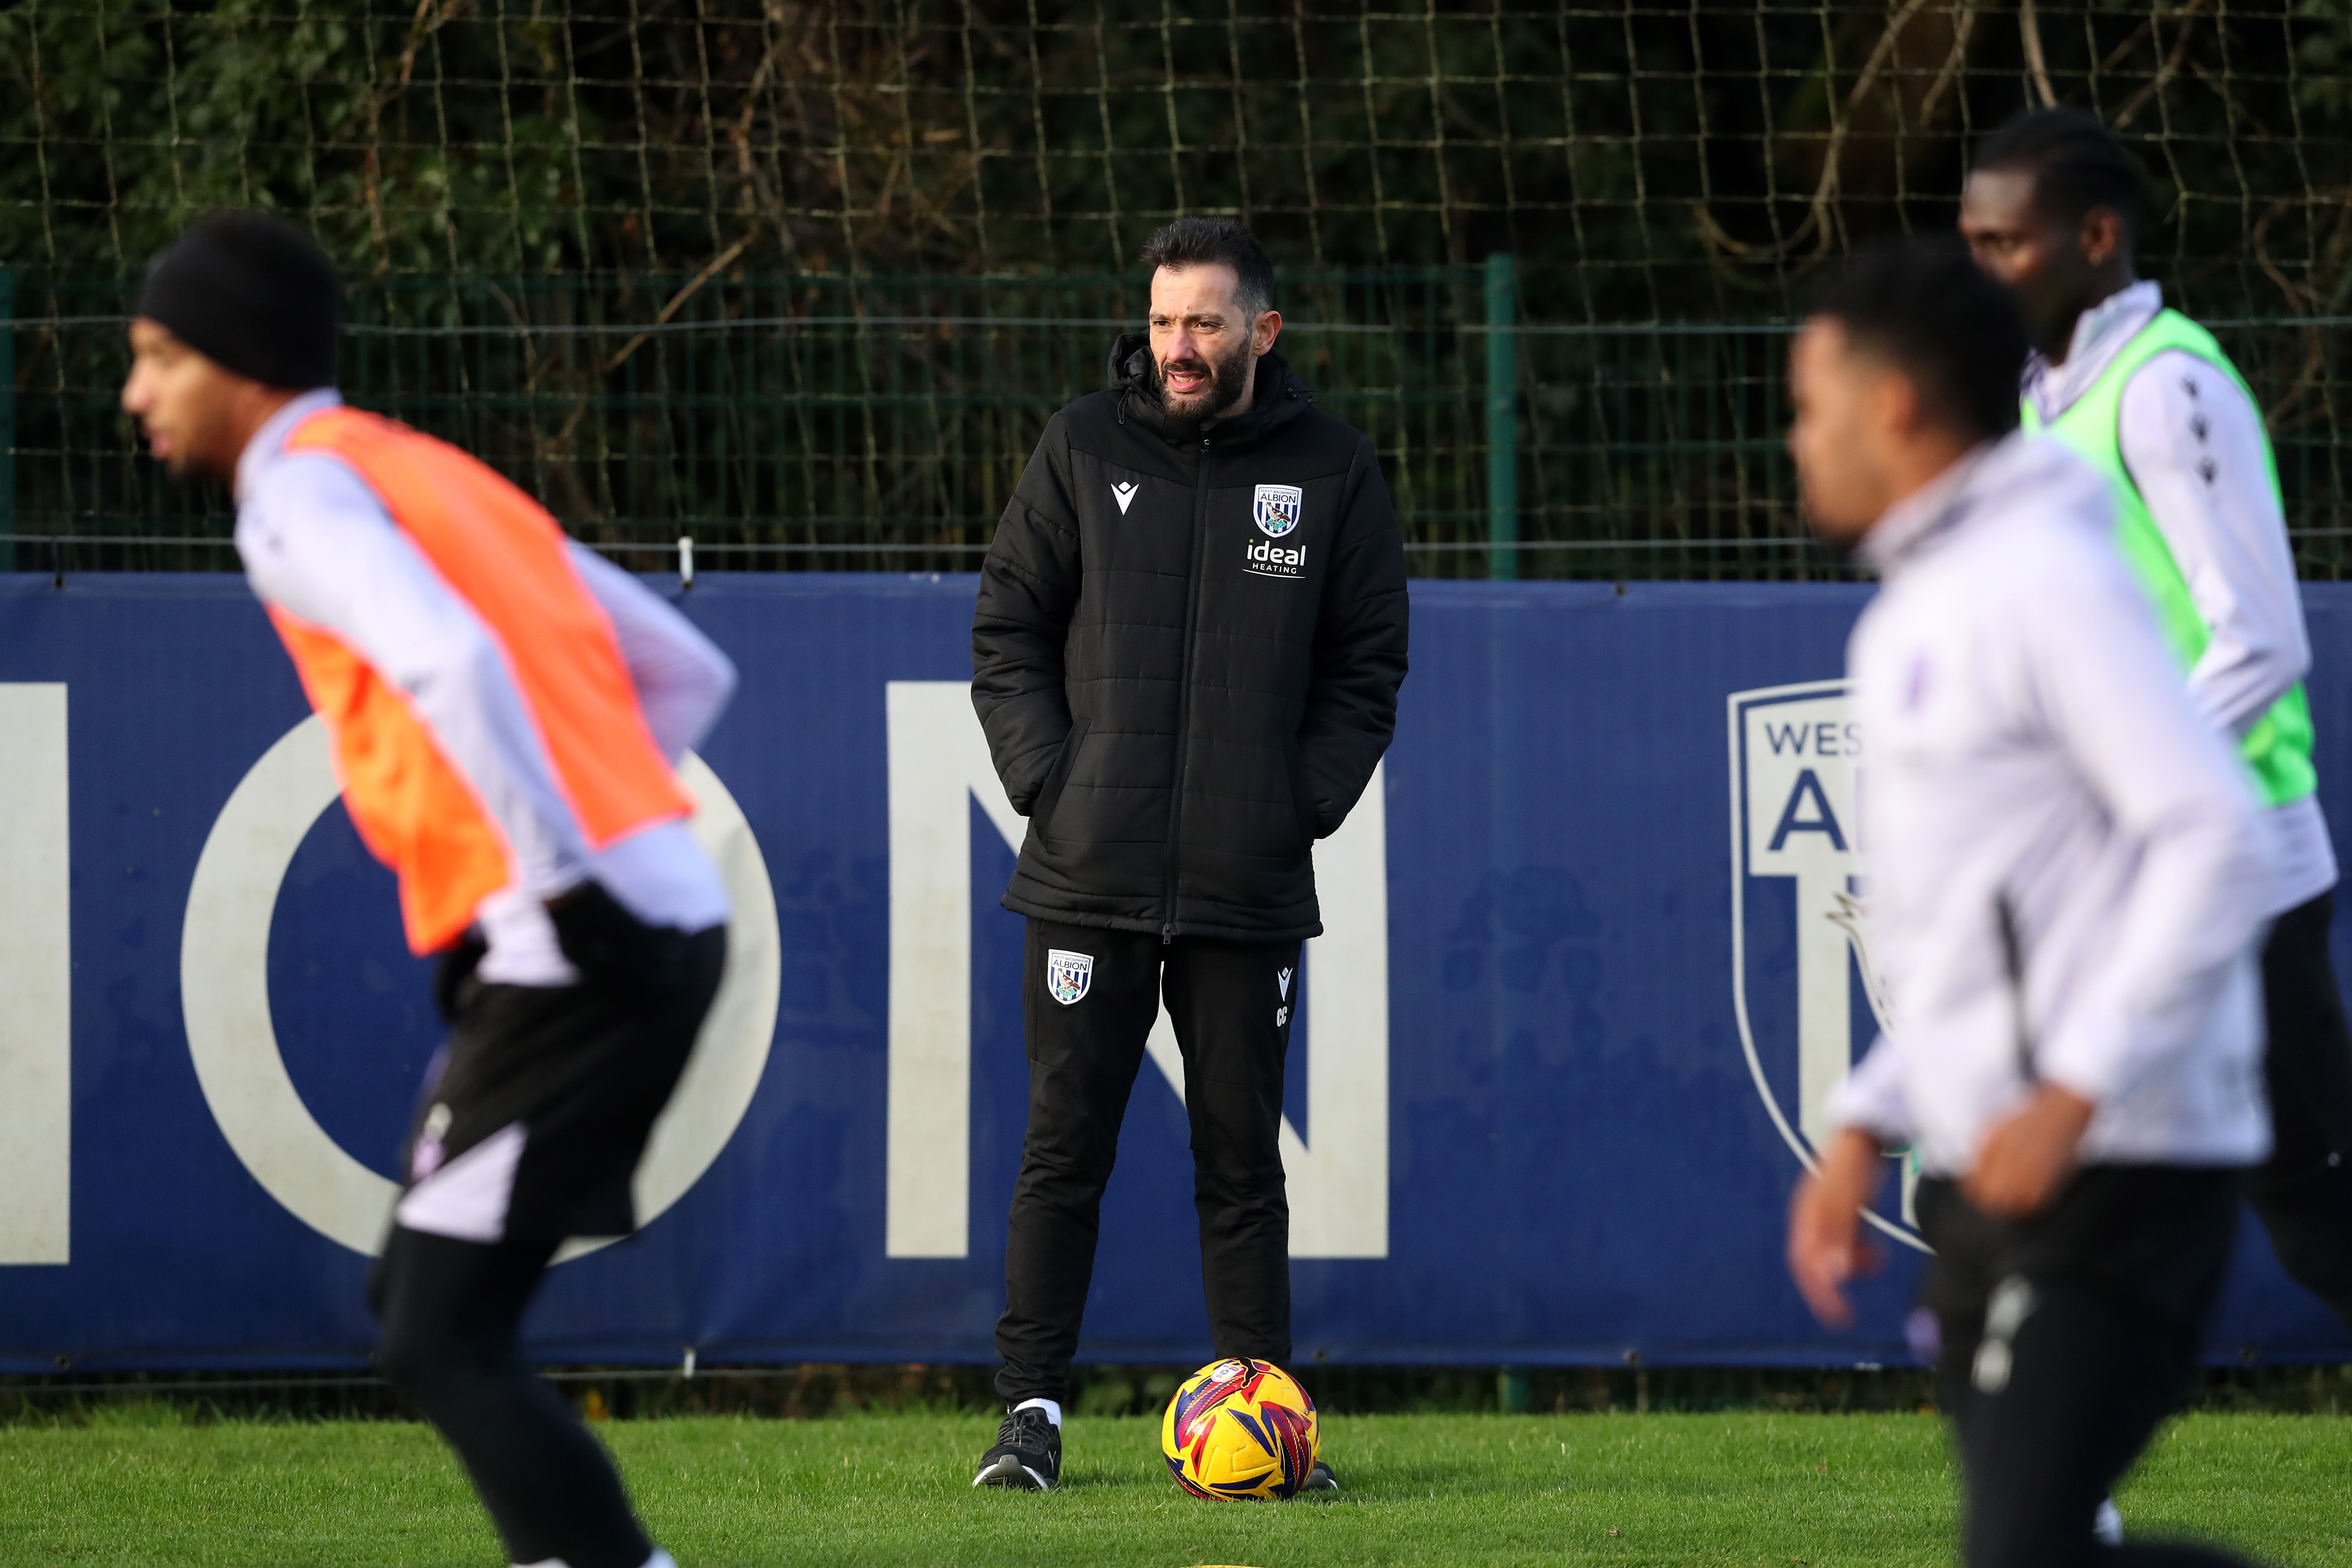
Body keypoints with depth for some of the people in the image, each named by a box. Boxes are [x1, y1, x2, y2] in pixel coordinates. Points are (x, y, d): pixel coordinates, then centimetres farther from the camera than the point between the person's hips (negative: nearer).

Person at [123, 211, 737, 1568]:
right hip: (667, 927, 9)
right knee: (425, 1305, 17)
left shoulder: (302, 491, -5)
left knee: (441, 1340, -7)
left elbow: (451, 665, -24)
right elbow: (689, 676, 25)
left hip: (577, 949, -9)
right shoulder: (447, 482, 23)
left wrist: (564, 882, -22)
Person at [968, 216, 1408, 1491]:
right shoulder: (1084, 449, 4)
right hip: (1089, 879, 0)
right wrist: (1048, 781, -5)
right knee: (1063, 1151, 0)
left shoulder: (1330, 472, 4)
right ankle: (1031, 1410, 4)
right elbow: (1007, 632, 7)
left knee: (1243, 1162, 4)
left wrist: (1305, 803, -3)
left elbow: (1367, 666, 9)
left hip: (1251, 887, 0)